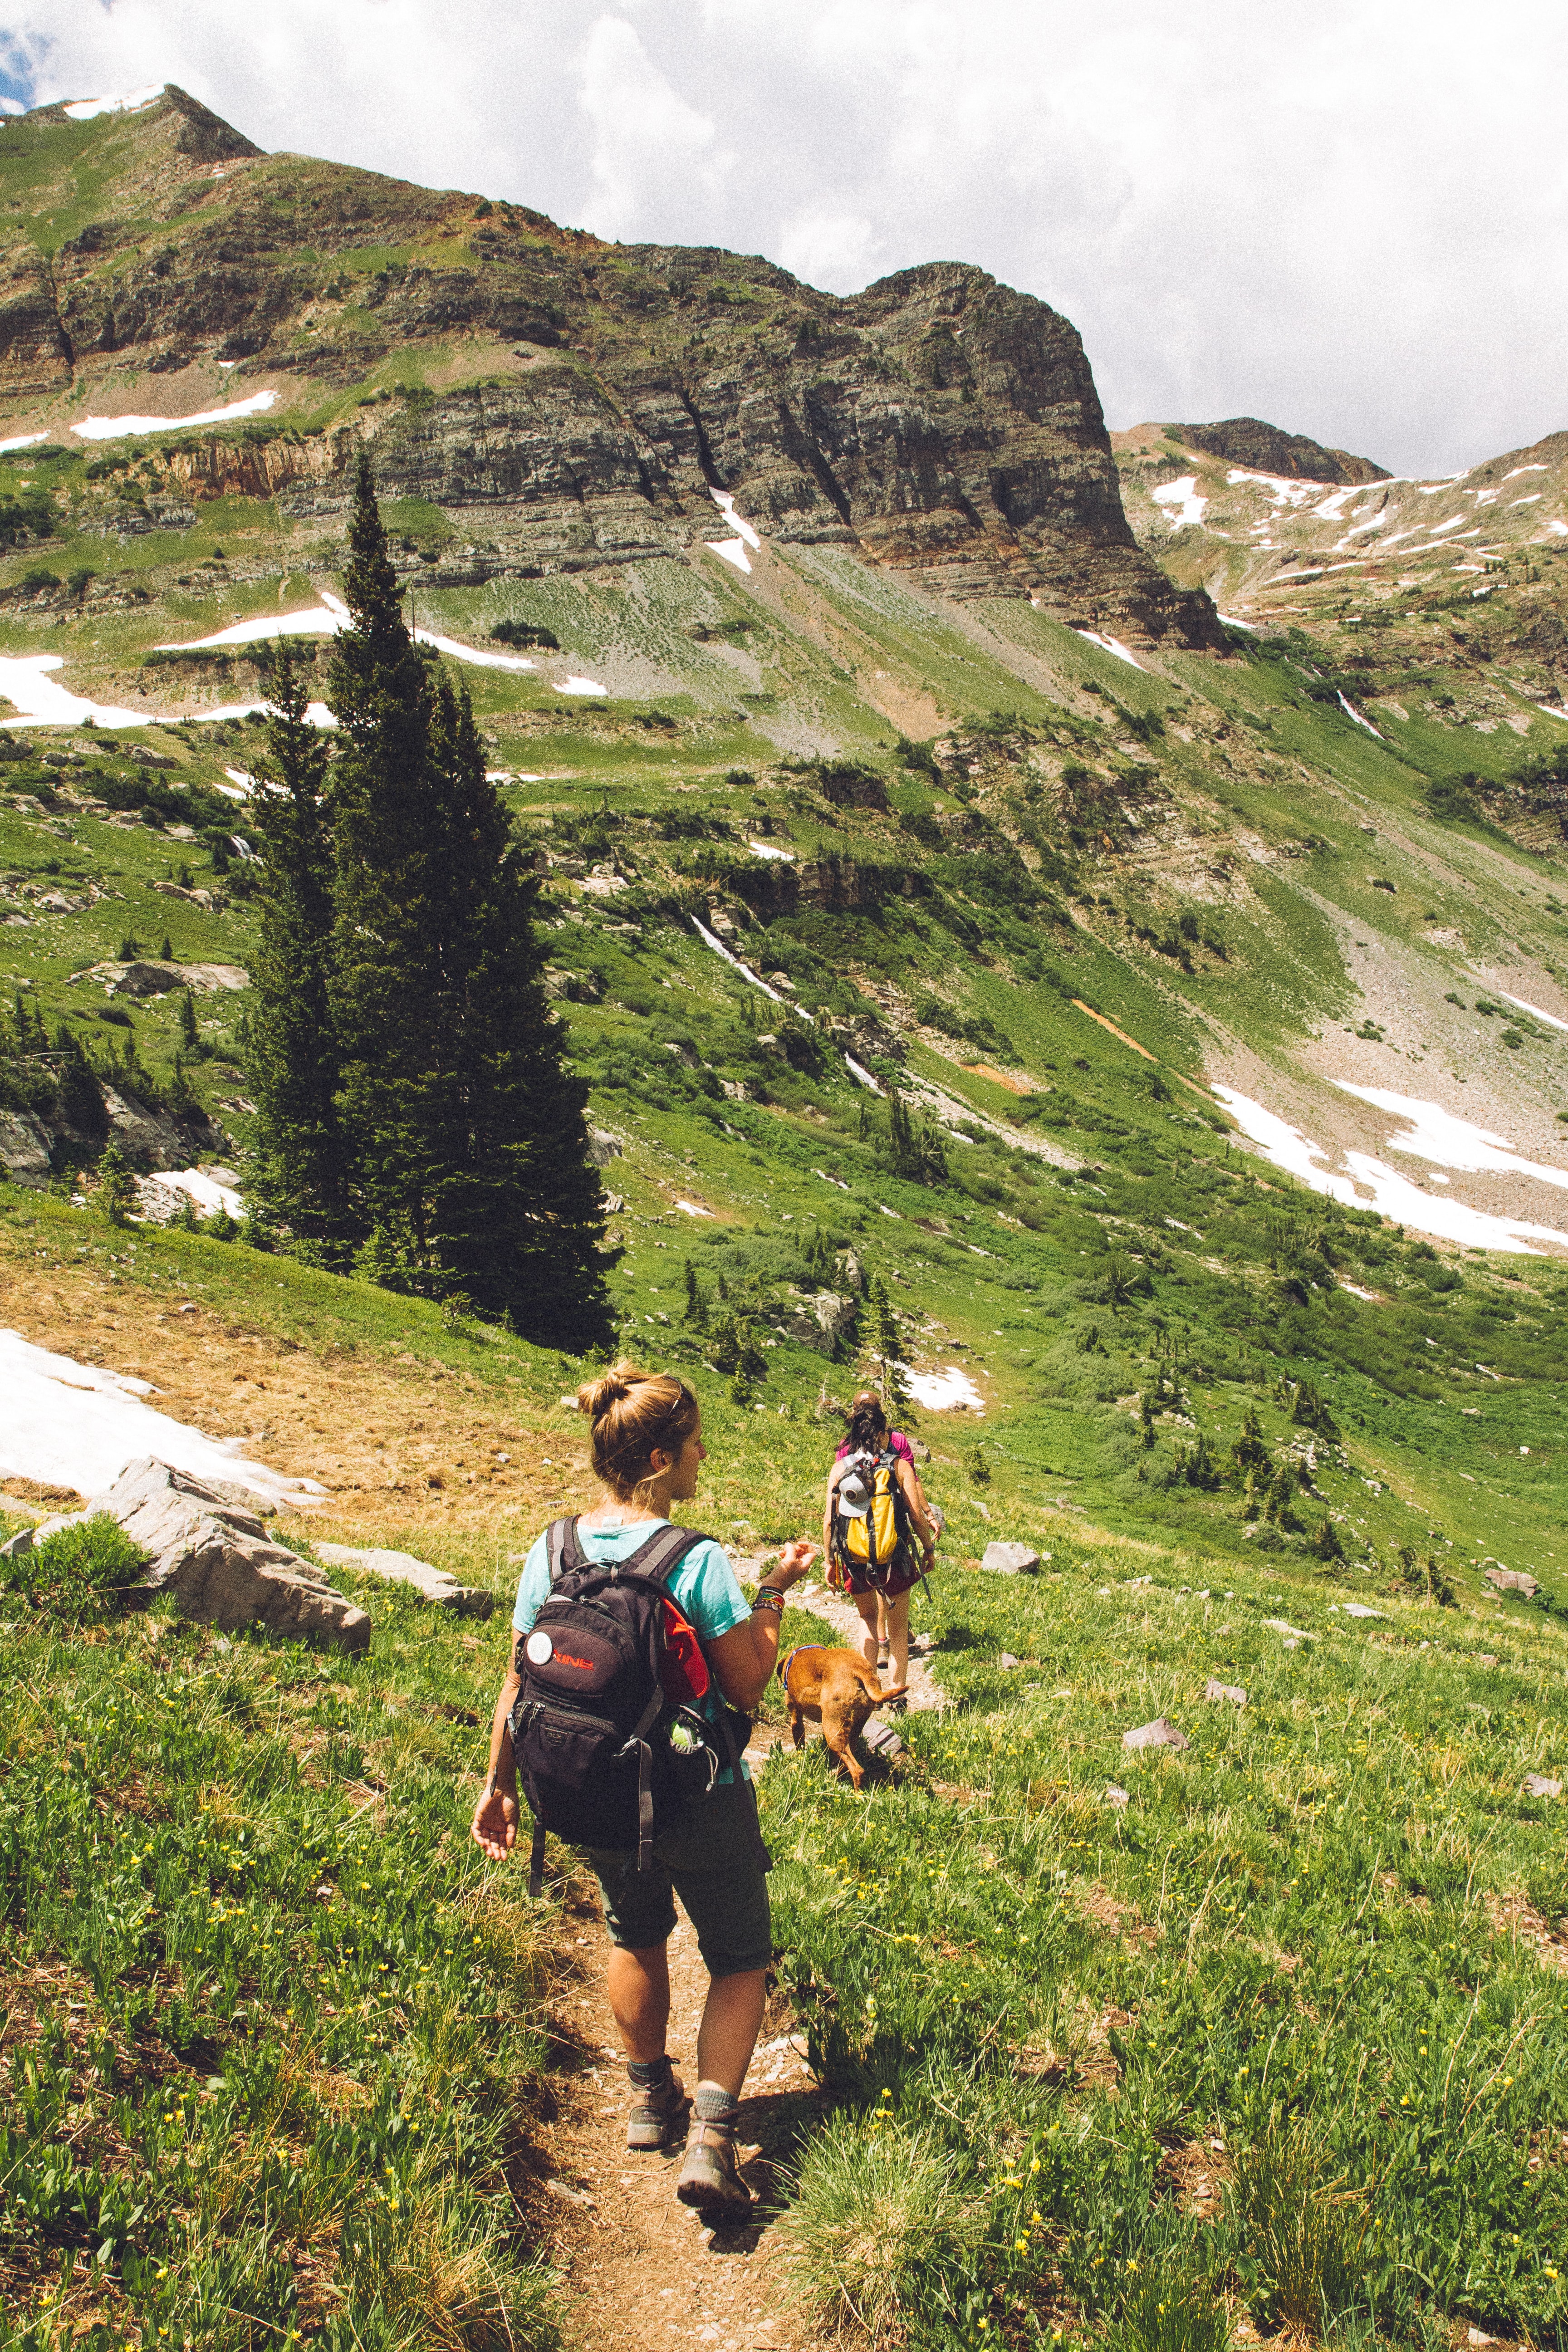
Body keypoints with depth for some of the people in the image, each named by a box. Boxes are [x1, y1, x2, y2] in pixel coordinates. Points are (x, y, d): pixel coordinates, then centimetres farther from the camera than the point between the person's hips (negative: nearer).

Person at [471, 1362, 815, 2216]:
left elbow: (518, 1684, 0)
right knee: (739, 1960, 17)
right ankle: (711, 2134, 5)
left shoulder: (549, 1554, -8)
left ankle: (650, 2097, 45)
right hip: (701, 1806, -5)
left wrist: (499, 1785, 11)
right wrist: (774, 1594, -4)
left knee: (636, 1936, 31)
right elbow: (749, 1687, -15)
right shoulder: (699, 1561, -22)